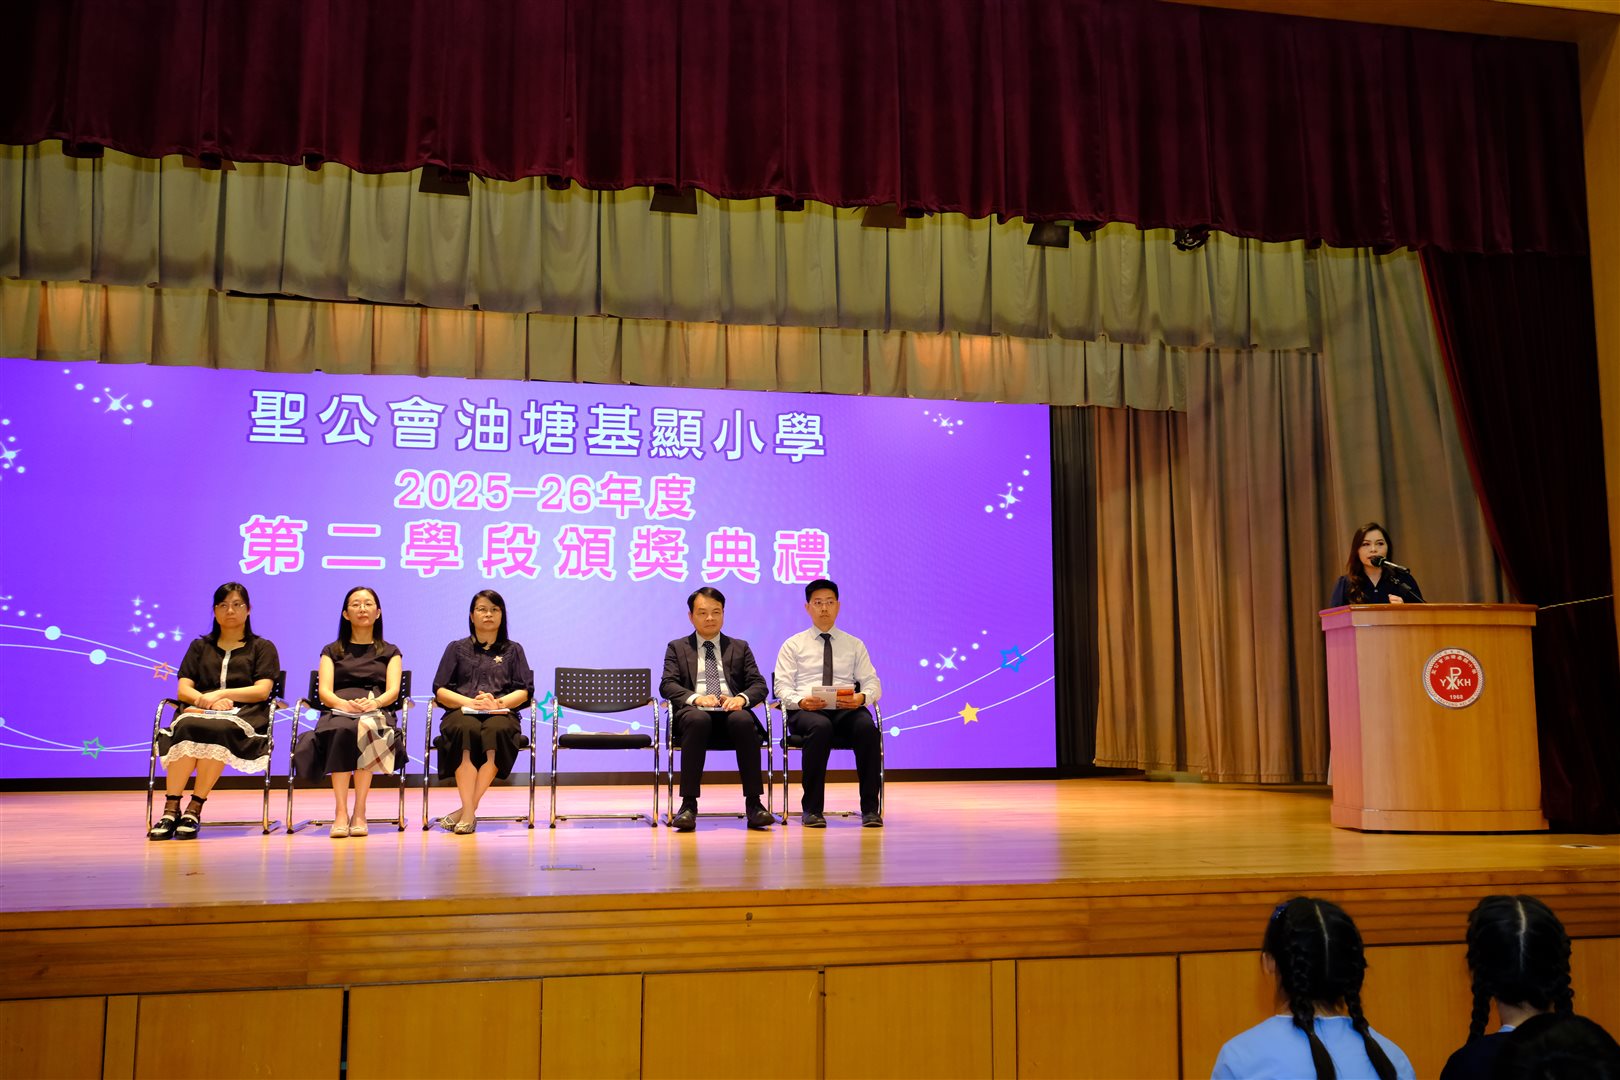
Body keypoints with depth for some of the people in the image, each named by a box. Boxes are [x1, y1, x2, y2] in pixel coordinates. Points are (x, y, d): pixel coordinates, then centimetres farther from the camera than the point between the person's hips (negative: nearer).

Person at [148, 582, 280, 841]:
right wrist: (207, 700, -8)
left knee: (217, 729, -38)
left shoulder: (262, 647, 19)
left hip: (243, 715, -2)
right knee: (187, 726, -35)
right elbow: (183, 690, 14)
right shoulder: (200, 646, 27)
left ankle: (194, 809, -35)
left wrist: (221, 694, -10)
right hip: (200, 711, 2)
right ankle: (171, 808, -37)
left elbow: (262, 691, 3)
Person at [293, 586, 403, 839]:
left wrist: (373, 703, -17)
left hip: (377, 712, 0)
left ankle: (359, 813, -39)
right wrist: (345, 704, -15)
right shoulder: (332, 651, 25)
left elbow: (393, 691, 7)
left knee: (366, 729, -39)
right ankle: (340, 812, -43)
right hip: (337, 712, 1)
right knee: (342, 730, -38)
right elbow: (324, 691, 8)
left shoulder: (390, 652, 24)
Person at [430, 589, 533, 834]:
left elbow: (525, 691, 11)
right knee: (466, 730, -38)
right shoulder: (457, 648, 23)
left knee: (498, 730, -38)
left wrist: (498, 702, -10)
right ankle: (469, 812, -42)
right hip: (461, 712, 0)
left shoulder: (513, 650, 23)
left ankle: (466, 810, -36)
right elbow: (439, 690, 11)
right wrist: (470, 702, -8)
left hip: (501, 714, 0)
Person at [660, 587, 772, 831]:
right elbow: (667, 685, 4)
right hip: (694, 711, -1)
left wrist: (741, 698, -13)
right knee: (697, 719, -38)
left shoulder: (740, 648, 22)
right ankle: (688, 804, -34)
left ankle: (753, 803, -31)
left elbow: (759, 685, 11)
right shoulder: (677, 648, 19)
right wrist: (695, 698, -17)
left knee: (743, 720, -35)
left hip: (731, 711, 1)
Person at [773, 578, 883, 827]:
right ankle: (812, 809, -28)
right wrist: (801, 701, -17)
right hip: (805, 711, -1)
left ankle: (870, 808, -26)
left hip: (847, 711, 2)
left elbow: (872, 683, 11)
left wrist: (862, 697, -13)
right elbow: (782, 687, 5)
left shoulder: (855, 645, 19)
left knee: (867, 727, -33)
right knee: (821, 727, -38)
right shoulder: (792, 645, 14)